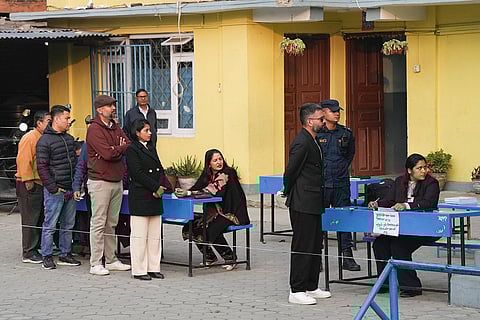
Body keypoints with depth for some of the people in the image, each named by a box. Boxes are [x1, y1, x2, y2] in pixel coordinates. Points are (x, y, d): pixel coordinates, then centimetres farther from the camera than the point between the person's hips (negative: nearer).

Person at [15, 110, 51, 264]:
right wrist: (28, 181, -22)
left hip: (41, 184, 9)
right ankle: (28, 254, -2)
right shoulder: (30, 138, -12)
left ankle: (35, 249, 19)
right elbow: (23, 160, -19)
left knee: (40, 219, 12)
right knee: (30, 220, -6)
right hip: (30, 185, -9)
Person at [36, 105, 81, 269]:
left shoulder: (69, 139, 14)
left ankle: (65, 254, 21)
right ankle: (47, 257, 4)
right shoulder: (45, 141, -9)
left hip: (70, 190, 7)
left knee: (68, 224, 12)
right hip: (55, 191, -7)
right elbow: (42, 167, -12)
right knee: (50, 225, -2)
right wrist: (53, 188, -16)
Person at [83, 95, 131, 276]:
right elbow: (108, 153, -19)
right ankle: (96, 264, -2)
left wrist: (116, 151, -9)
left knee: (111, 224, 12)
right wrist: (123, 148, -2)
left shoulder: (115, 128, 15)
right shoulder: (94, 129, -10)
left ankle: (111, 260, 18)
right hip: (100, 181, -8)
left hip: (117, 181, 8)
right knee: (99, 223, -5)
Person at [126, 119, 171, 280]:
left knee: (155, 235, 10)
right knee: (139, 235, -2)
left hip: (154, 197, 8)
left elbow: (160, 169, 14)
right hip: (139, 198, -8)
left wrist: (163, 186, -4)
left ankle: (153, 268, 16)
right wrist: (156, 187, -16)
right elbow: (138, 173, -15)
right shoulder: (132, 150, -8)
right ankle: (139, 270, 3)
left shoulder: (151, 148, 16)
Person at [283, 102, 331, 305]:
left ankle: (311, 287, 22)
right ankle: (296, 291, -2)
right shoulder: (301, 143, -17)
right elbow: (291, 172, -16)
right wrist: (289, 193, -2)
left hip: (313, 204, 10)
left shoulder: (312, 141, 15)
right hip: (303, 205, -10)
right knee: (303, 247, -6)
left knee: (315, 246, 14)